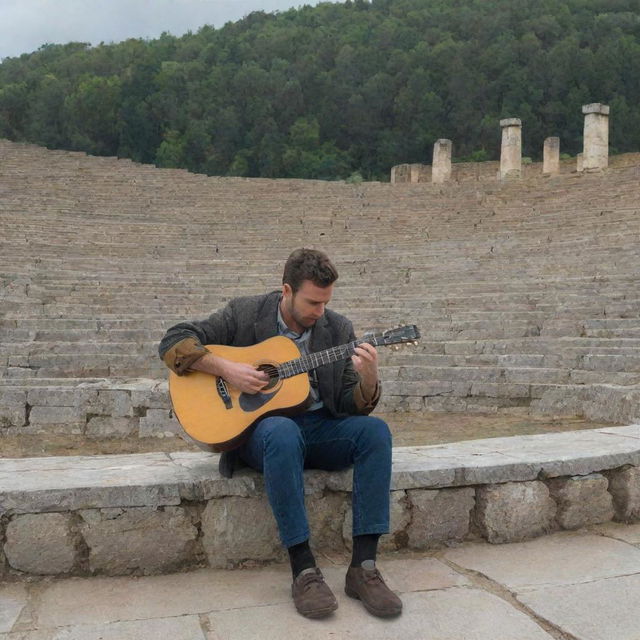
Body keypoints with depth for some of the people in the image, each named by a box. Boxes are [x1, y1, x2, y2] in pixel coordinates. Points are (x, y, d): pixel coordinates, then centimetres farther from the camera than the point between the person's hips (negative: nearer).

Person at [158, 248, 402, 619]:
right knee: (283, 431, -39)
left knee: (375, 430, -26)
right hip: (260, 428, -3)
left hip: (321, 427, 4)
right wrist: (226, 369, -19)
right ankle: (304, 570, -32)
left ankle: (363, 567, -25)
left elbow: (352, 406, 1)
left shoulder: (338, 328, 4)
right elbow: (174, 343, -6)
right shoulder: (244, 315, -3)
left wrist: (369, 380, -21)